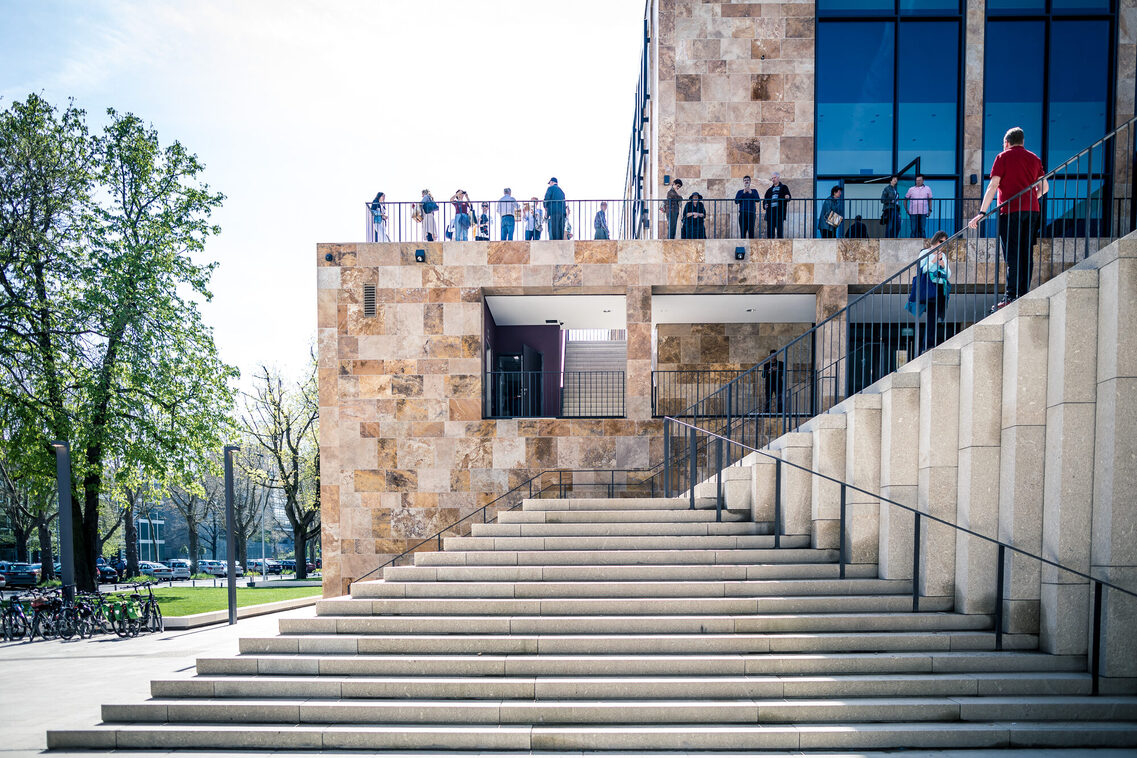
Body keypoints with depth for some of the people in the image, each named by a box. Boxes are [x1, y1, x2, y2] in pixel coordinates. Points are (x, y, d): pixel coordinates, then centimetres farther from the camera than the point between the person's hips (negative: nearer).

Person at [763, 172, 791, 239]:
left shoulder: (784, 188, 11)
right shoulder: (769, 190, 21)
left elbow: (788, 197, 1)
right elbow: (765, 200, 22)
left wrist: (787, 198, -24)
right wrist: (764, 205, 0)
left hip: (780, 212, -4)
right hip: (770, 212, 4)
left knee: (779, 230, -7)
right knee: (770, 230, 2)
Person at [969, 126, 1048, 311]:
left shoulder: (1003, 157, 2)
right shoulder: (1034, 159, 17)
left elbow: (992, 186, -7)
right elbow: (1044, 187, 18)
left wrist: (982, 212, -9)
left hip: (1011, 211, -5)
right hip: (1032, 211, 5)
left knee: (1013, 256, -9)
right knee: (1027, 255, 5)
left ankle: (1011, 296, -13)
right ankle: (1023, 295, 5)